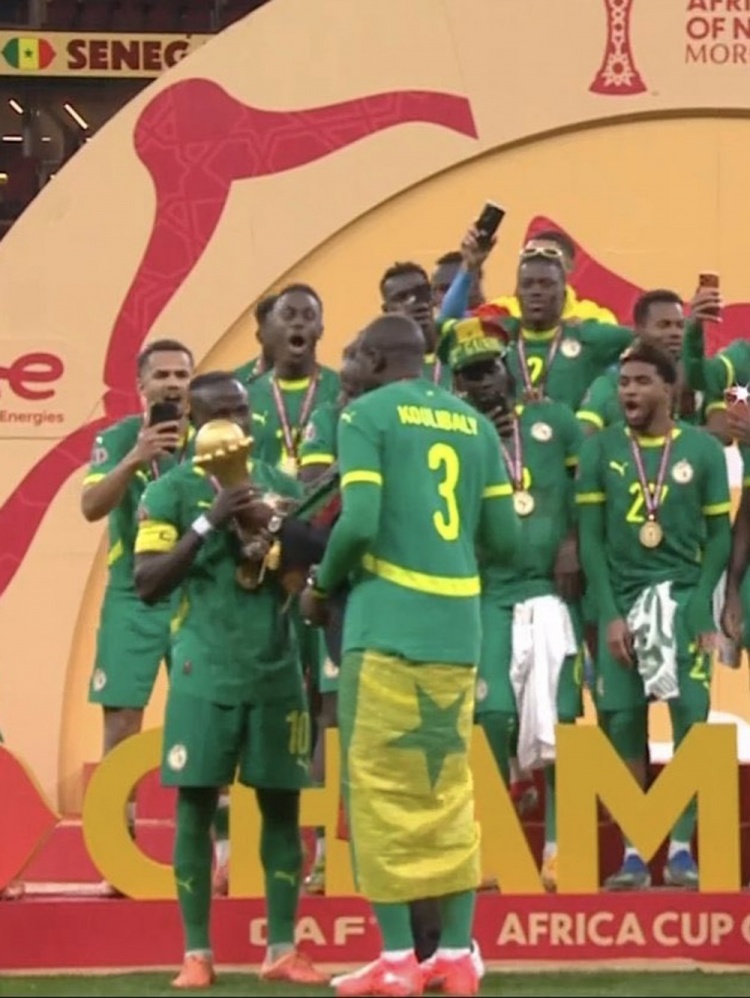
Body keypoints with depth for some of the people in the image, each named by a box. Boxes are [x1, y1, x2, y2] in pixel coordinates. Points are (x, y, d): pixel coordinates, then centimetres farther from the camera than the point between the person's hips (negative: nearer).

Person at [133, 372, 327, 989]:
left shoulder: (283, 487, 11)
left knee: (281, 804, 3)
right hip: (205, 670, -3)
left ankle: (282, 950, 9)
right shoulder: (172, 491, 0)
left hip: (277, 667, 3)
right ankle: (197, 953, 5)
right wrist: (209, 524, -16)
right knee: (196, 805, -2)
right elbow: (148, 584, -8)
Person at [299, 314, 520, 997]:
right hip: (457, 629, 6)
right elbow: (504, 538, 10)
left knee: (383, 790, 0)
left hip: (387, 626, -6)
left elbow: (360, 523, -14)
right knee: (449, 791, 12)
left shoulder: (368, 414, -4)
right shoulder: (474, 423, 13)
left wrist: (322, 586, 2)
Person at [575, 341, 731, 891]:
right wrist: (610, 613, -5)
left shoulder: (703, 449, 2)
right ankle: (634, 851, 4)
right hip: (622, 599, 1)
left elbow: (720, 535, 5)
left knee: (691, 717, -8)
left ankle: (681, 848, -3)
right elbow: (590, 537, 2)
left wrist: (701, 603, -7)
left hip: (683, 595, -1)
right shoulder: (600, 449, 3)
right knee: (622, 723, -2)